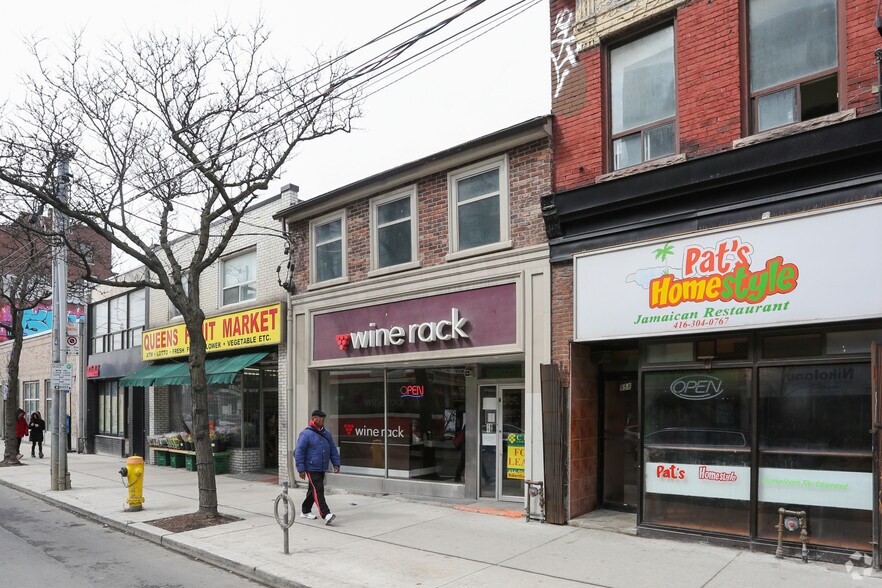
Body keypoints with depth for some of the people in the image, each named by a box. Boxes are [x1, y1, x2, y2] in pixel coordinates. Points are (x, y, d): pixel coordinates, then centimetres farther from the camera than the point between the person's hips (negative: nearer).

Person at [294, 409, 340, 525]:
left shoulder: (326, 433, 10)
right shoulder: (306, 434, -11)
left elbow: (333, 450, 16)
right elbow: (298, 452, -12)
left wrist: (336, 463, 9)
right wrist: (301, 469, -14)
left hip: (322, 468, 7)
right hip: (311, 469, -7)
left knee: (313, 490, 17)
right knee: (318, 490, -13)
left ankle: (305, 511, 31)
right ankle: (325, 515, -18)